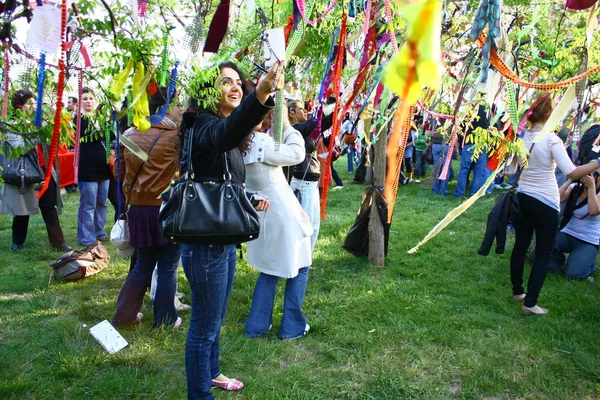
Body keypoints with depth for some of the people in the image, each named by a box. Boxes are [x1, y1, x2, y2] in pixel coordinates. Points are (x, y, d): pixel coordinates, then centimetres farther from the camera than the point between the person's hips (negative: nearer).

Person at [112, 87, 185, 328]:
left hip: (138, 209, 6)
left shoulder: (130, 135, 5)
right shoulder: (176, 136, -13)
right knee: (168, 269, 8)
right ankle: (165, 320, 19)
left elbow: (120, 171, 13)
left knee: (143, 265, 20)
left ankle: (125, 314, 29)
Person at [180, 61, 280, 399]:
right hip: (206, 242, -9)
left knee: (215, 317, 26)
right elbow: (224, 134, -45)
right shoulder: (204, 124, -18)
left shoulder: (234, 140, 11)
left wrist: (251, 202, 8)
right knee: (205, 324, 6)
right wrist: (262, 94, -60)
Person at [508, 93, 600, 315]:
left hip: (522, 198, 6)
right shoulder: (551, 140, -17)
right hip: (545, 202, -5)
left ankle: (517, 291, 31)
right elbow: (572, 173, -23)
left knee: (520, 246, 17)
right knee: (543, 254, 5)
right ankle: (530, 303, 5)